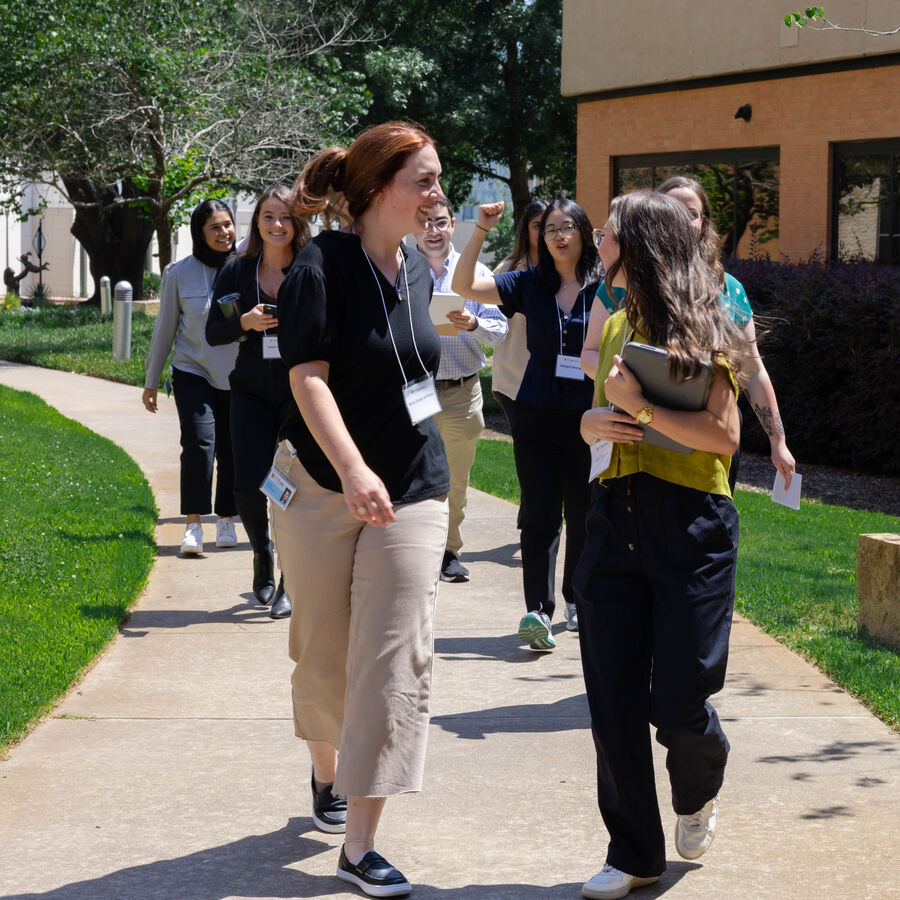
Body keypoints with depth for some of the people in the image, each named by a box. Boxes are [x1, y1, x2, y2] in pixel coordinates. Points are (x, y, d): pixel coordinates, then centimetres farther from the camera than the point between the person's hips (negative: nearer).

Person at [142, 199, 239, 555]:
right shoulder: (180, 273, -1)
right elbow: (165, 327, 7)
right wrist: (151, 381, 11)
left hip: (238, 376, 1)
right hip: (193, 372, -1)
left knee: (232, 449, 5)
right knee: (199, 443, -15)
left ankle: (226, 521, 21)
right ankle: (193, 525, -11)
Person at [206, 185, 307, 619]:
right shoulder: (237, 270, 2)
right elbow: (213, 332, 3)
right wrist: (244, 323, -15)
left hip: (300, 390, -2)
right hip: (251, 391, 2)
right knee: (248, 487, -3)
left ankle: (290, 582, 4)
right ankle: (263, 556, 26)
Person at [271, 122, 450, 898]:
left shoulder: (418, 271, 6)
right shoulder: (322, 266, -12)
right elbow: (308, 377, -21)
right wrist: (353, 469, -33)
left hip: (411, 491, 4)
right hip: (324, 486, -4)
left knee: (396, 659, -7)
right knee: (325, 653, 10)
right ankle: (327, 772, 40)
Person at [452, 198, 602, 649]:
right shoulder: (529, 285, 5)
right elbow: (465, 286, -2)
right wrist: (480, 232, -14)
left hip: (589, 414, 0)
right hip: (537, 415, 0)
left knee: (584, 514, 9)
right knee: (540, 514, -6)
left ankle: (577, 599, 26)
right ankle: (539, 611, -14)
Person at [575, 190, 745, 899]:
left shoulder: (702, 329, -5)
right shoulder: (617, 327, 16)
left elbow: (723, 436, -13)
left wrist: (640, 407, -16)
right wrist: (596, 421, 2)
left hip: (690, 526, -6)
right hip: (616, 520, 6)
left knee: (677, 702, -6)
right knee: (614, 702, 2)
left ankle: (700, 790, 28)